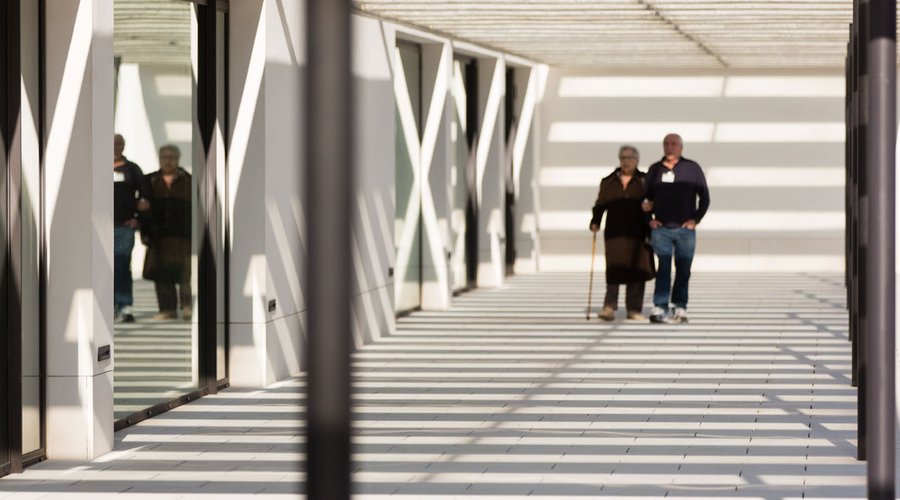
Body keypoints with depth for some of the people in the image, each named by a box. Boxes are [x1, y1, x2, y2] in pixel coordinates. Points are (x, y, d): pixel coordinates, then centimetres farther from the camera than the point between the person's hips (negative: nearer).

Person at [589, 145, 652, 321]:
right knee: (614, 268, -8)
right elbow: (600, 205, 10)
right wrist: (595, 222, -6)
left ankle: (634, 309, 4)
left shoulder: (644, 182, 9)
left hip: (637, 233, 0)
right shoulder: (608, 182, 13)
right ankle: (610, 306, -10)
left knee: (636, 269, -2)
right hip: (615, 232, 0)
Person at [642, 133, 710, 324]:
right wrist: (649, 220, 4)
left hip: (685, 229, 0)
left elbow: (704, 197, 8)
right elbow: (646, 197, 16)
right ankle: (659, 308, -15)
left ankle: (680, 307, 13)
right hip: (661, 228, 0)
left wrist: (696, 219, -1)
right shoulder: (655, 169, 9)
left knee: (683, 270, 4)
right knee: (663, 267, -10)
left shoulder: (692, 168, 4)